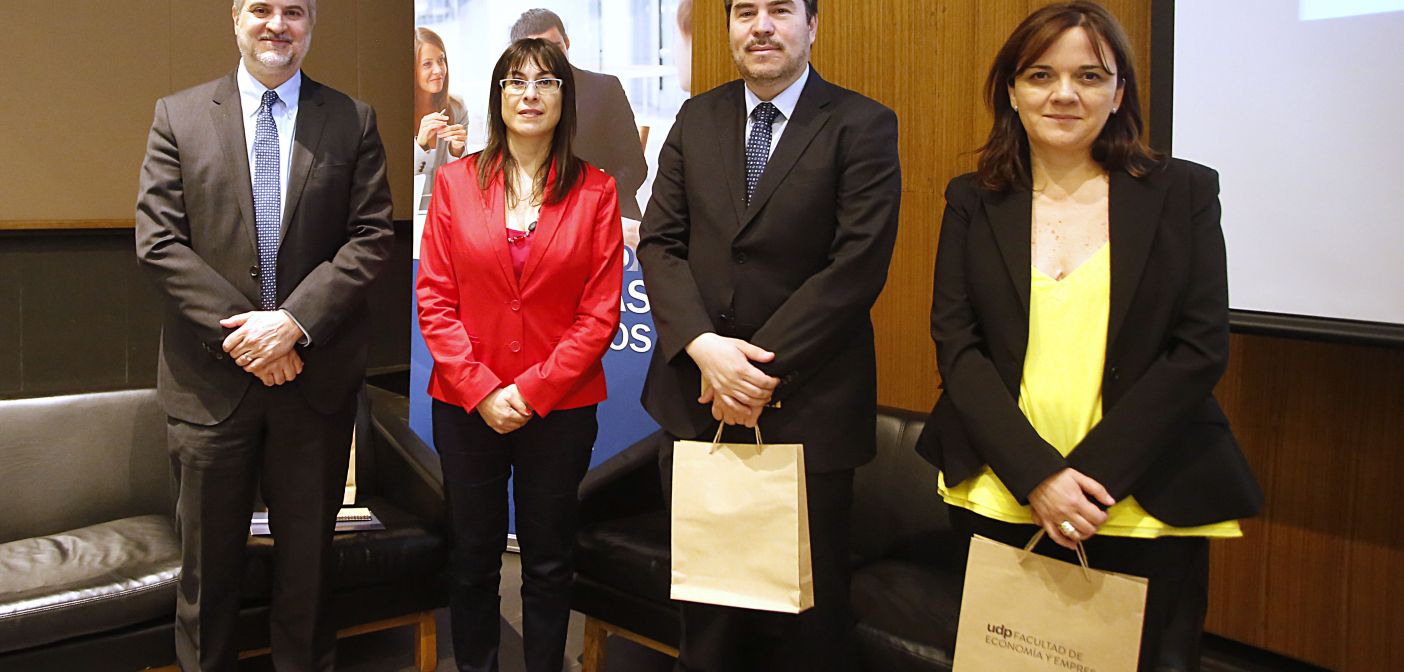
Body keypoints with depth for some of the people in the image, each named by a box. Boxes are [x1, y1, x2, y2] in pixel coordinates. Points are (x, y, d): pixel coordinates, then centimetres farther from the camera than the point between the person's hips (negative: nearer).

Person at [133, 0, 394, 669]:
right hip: (212, 374, 0)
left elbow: (372, 236, -4)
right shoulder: (178, 116, 3)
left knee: (308, 553, 13)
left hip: (315, 372, 0)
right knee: (209, 554, 12)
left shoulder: (353, 121, 4)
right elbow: (158, 243, -3)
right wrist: (239, 332, -13)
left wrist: (295, 321, -15)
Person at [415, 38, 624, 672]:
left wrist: (530, 391, -13)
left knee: (549, 565, 12)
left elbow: (601, 313, -6)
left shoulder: (595, 191, -2)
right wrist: (481, 392, -11)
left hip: (561, 407, -1)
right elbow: (434, 299, -2)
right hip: (466, 406, 1)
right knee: (473, 561, 14)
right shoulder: (456, 181, 1)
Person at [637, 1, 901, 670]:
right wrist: (703, 346, -14)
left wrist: (766, 370, -17)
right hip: (696, 392, 4)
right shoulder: (696, 119, 9)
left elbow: (858, 264, -13)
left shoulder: (862, 126, -4)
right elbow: (659, 243, 2)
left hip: (807, 404, -3)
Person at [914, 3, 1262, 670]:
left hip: (1146, 505, -1)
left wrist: (1093, 477, -14)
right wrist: (1037, 474, -14)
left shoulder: (1184, 191, 1)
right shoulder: (973, 201, 4)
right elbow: (956, 345, -2)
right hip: (1000, 501, 1)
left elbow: (1200, 349, -5)